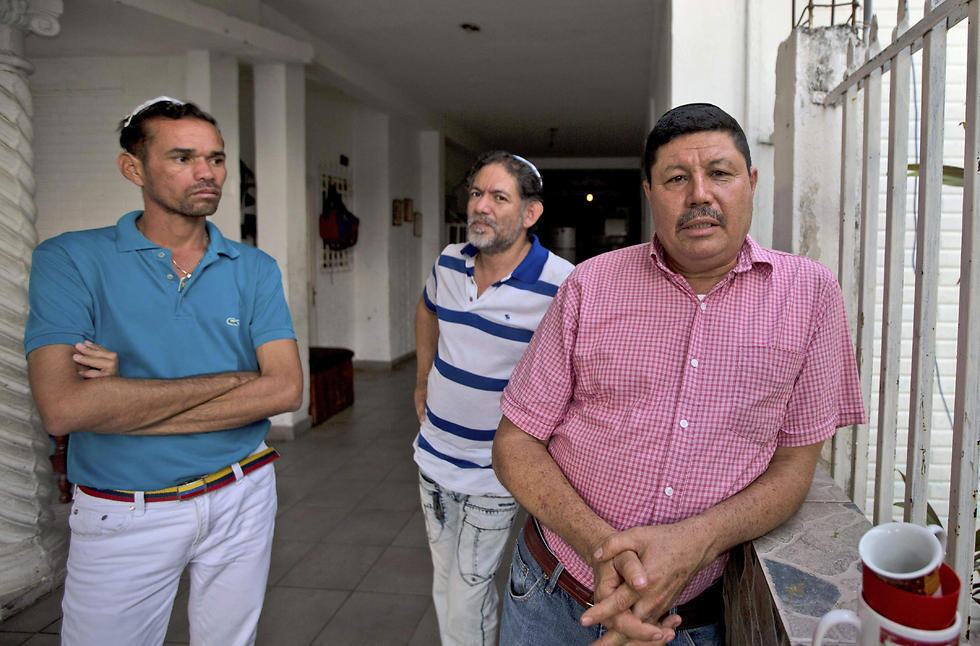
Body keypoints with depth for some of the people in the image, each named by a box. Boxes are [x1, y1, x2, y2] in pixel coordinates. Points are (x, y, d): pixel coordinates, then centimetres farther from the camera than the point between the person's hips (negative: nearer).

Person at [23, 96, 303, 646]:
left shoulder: (255, 269, -1)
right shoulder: (70, 260, -9)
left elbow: (285, 389, -13)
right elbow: (63, 408, -23)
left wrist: (126, 402, -18)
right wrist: (232, 379, -19)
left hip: (241, 498, 3)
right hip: (121, 514, -2)